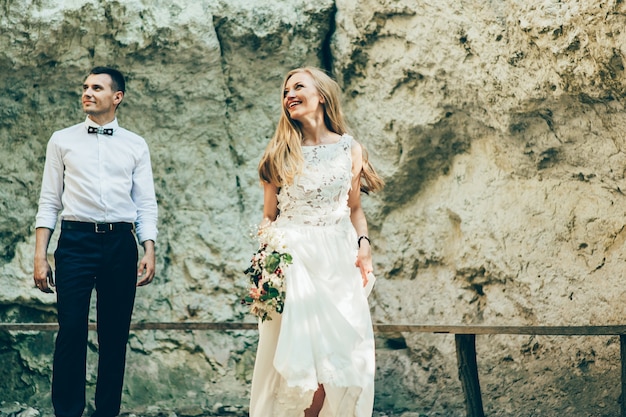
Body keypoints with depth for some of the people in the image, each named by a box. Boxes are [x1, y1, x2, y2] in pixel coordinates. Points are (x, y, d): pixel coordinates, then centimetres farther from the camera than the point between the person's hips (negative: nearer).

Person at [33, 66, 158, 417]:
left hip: (121, 242, 1)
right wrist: (40, 256, 0)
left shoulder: (136, 145, 12)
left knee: (116, 335, 4)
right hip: (75, 240, -1)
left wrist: (149, 251, -3)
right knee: (71, 331, -8)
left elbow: (146, 203, 9)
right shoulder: (63, 141, 11)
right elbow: (50, 201, 8)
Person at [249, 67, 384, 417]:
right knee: (301, 352, -7)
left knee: (344, 352, -1)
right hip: (293, 257, -1)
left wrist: (364, 245, -2)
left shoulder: (350, 149, 6)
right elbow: (269, 215, 6)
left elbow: (355, 208, 14)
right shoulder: (281, 153, 4)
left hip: (338, 258, 1)